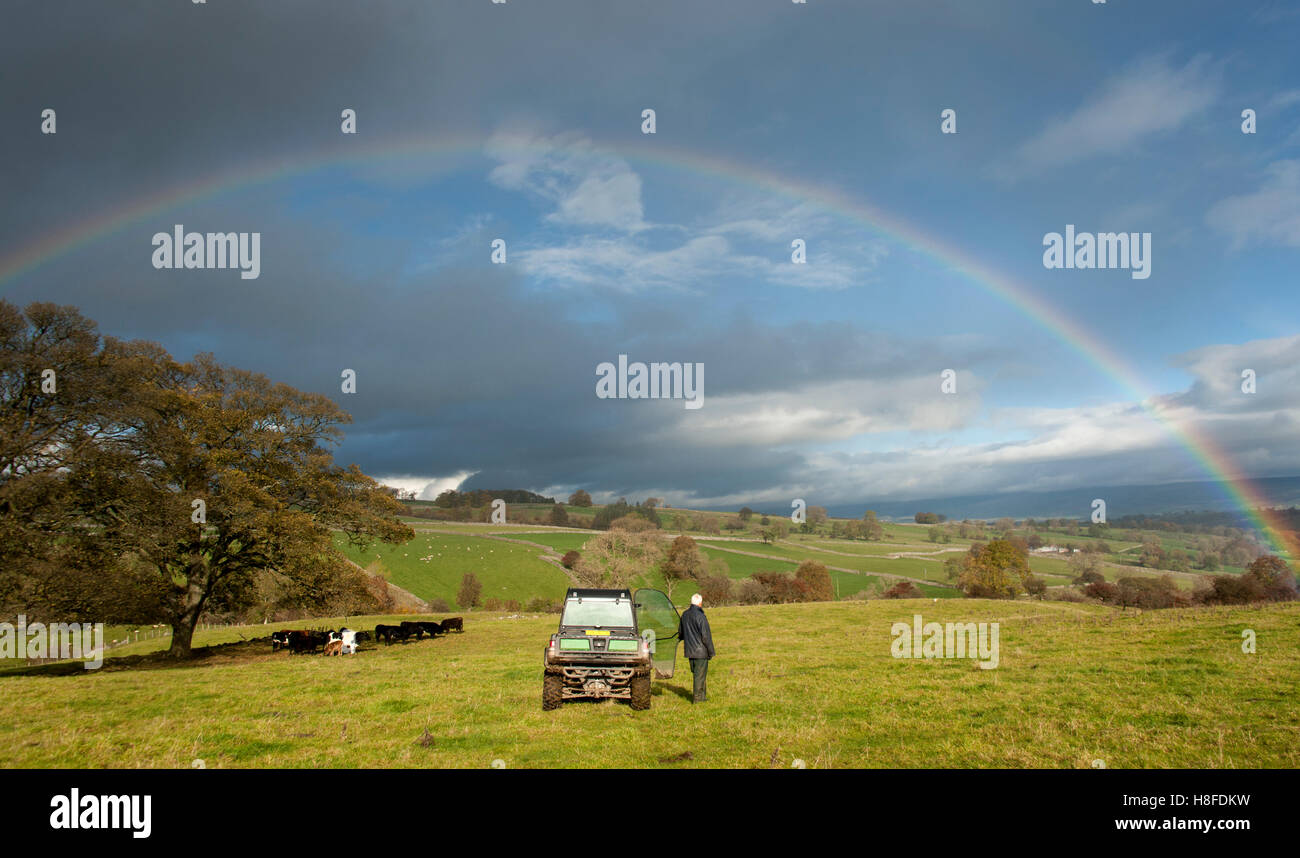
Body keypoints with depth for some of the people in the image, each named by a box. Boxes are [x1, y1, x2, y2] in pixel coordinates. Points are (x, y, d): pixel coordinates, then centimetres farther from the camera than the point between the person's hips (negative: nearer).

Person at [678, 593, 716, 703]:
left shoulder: (685, 615, 5)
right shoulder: (700, 616, -18)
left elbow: (680, 632, 16)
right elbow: (706, 636, -16)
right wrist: (711, 651, -8)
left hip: (689, 650, 7)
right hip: (700, 651, -7)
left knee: (696, 673, 17)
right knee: (700, 674, 2)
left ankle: (702, 695, 26)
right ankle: (697, 698, 6)